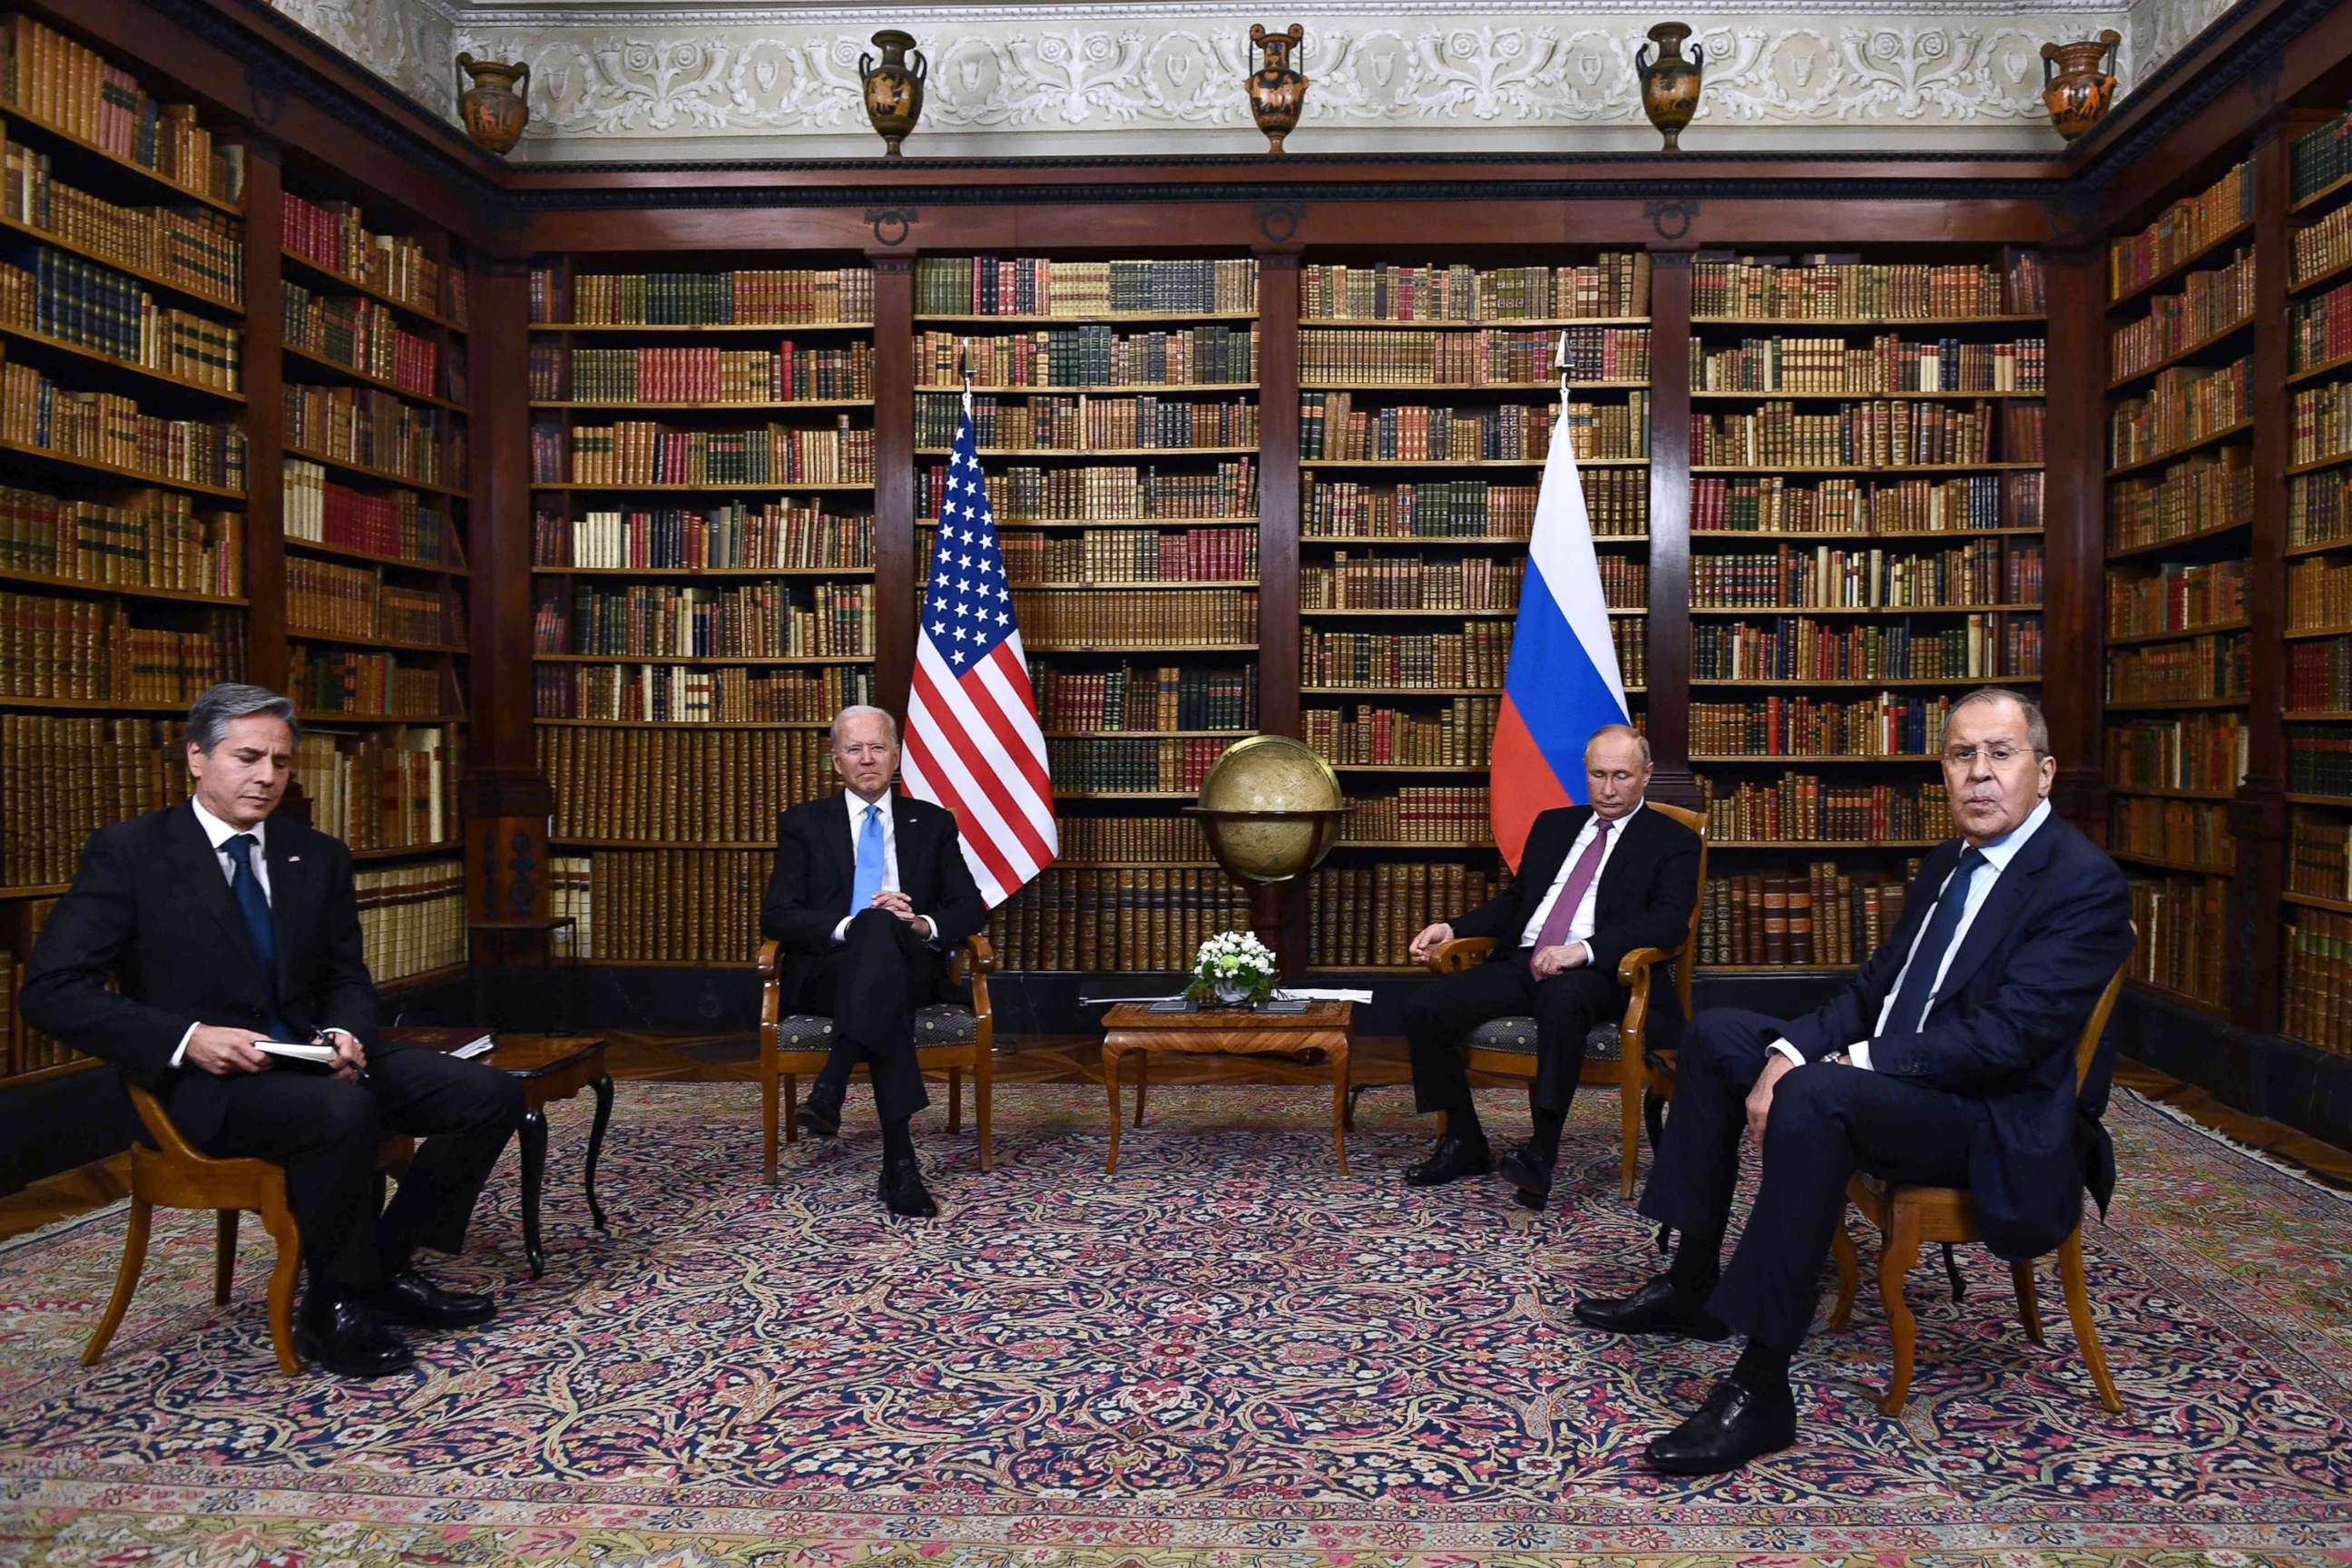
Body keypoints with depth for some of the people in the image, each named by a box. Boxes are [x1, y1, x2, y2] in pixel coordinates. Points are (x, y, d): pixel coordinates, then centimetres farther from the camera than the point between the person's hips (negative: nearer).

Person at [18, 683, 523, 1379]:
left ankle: (387, 1265, 3)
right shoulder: (129, 851, -5)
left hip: (311, 1056, 6)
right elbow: (50, 990, -10)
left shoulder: (320, 857, 10)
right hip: (208, 1080, -6)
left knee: (492, 1093, -11)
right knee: (343, 1109, -37)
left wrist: (345, 1033, -9)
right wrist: (186, 1039, -21)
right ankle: (334, 1310, -15)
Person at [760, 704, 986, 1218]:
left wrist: (922, 924, -14)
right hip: (827, 972, -1)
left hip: (911, 968, 1)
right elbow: (776, 915, 1)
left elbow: (970, 907, 10)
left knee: (882, 930, -37)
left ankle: (830, 1089, -47)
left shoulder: (934, 823, 16)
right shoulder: (803, 823, 13)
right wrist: (849, 926, -18)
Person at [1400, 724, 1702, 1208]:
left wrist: (1584, 950, -24)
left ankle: (1542, 1151, -32)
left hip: (1593, 974, -5)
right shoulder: (1553, 824, 23)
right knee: (1423, 1006, -16)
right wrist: (1452, 929, 9)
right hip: (1521, 961, 6)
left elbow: (1669, 922, -9)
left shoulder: (1672, 841, 6)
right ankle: (1463, 1142, -2)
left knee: (1562, 999, -42)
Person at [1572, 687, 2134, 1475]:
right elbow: (1876, 984, 12)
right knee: (1717, 1034, 11)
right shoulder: (1950, 861, 13)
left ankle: (1760, 1390, -30)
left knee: (1813, 1098, -36)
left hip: (1999, 1123, -10)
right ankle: (1691, 1284, 14)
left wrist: (1853, 1064, -22)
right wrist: (1789, 1051, -6)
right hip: (1890, 1074, 10)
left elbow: (2006, 1037, -25)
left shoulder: (2084, 884, -15)